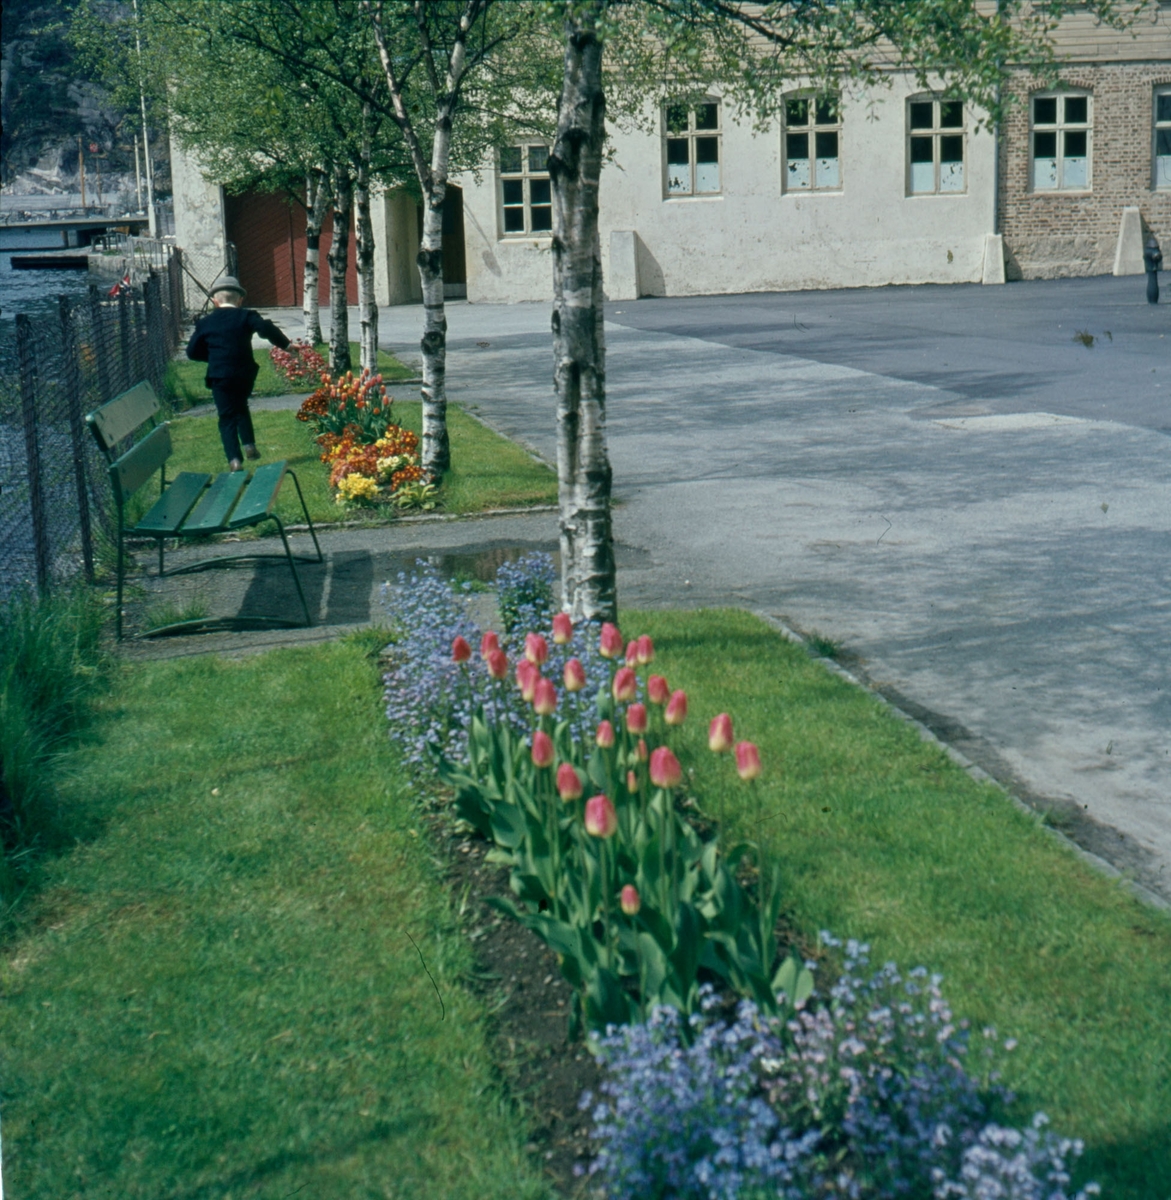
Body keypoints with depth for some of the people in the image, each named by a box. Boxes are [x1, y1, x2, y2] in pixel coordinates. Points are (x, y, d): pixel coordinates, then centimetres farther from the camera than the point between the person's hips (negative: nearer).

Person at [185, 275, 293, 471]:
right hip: (245, 374, 1)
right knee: (241, 407, 26)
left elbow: (192, 352, 7)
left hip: (220, 377, -1)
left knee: (227, 417, 4)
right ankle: (249, 444, 15)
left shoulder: (205, 323, 5)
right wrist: (285, 345, -11)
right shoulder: (246, 316, 0)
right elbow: (266, 328, -17)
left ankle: (234, 459, -9)